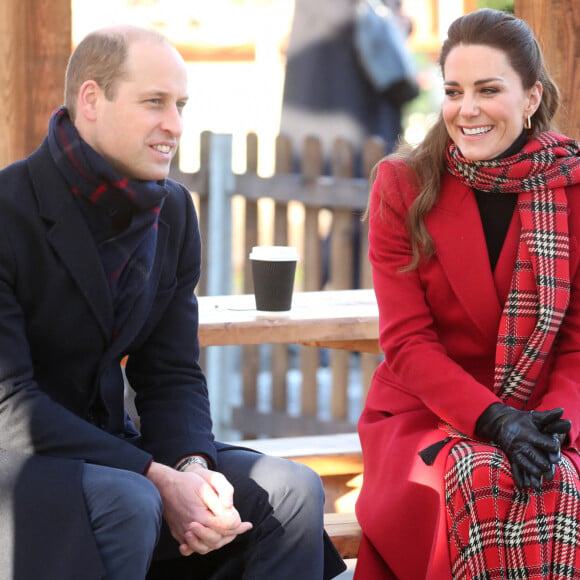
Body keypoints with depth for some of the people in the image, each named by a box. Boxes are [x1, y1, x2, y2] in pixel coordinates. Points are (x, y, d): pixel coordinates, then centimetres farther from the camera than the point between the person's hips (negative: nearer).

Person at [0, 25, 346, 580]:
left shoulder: (173, 211, 7)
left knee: (293, 491, -7)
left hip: (105, 449, 7)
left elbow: (171, 375, 6)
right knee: (130, 504, -35)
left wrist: (193, 465, -17)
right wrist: (158, 478, -25)